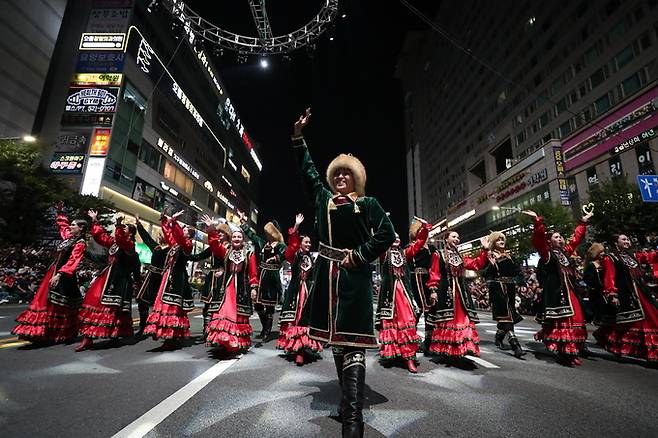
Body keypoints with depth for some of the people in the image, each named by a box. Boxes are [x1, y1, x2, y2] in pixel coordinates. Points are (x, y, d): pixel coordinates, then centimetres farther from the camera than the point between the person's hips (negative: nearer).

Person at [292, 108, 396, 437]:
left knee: (353, 342, -7)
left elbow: (387, 234, -1)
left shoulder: (368, 204, 6)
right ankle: (349, 401, 27)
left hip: (355, 276, -4)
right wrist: (298, 136, 24)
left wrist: (361, 255, -9)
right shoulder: (323, 198, 15)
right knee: (335, 340, 10)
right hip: (327, 273, 4)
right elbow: (307, 169, 23)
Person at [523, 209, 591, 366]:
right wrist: (538, 221, -28)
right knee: (559, 323, -8)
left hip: (571, 292, 7)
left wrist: (583, 222, 32)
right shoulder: (547, 254, -2)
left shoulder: (565, 252, 18)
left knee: (575, 321, 6)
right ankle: (563, 354, -2)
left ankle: (572, 353, 16)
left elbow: (576, 238, 29)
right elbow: (538, 240, -19)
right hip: (556, 293, -7)